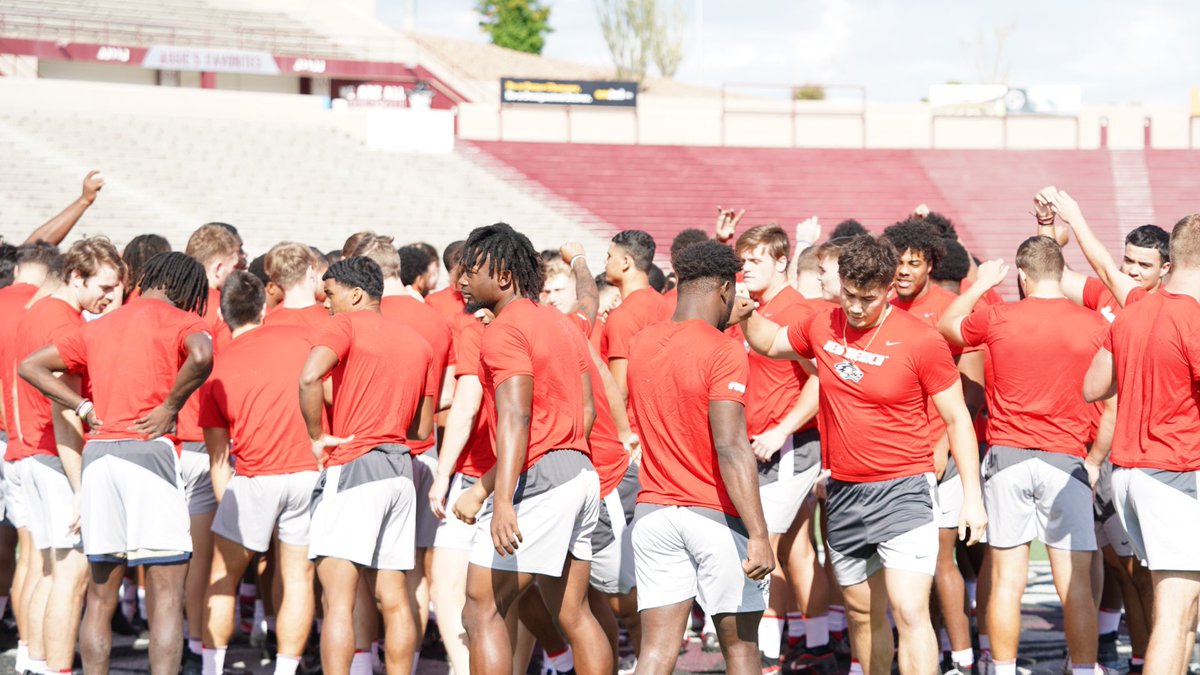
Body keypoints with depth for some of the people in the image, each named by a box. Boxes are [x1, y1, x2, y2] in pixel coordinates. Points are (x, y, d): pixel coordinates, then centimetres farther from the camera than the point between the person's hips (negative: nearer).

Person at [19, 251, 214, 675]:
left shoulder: (100, 327, 19)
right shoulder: (181, 321, 2)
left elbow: (30, 366, 19)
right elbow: (201, 356, -22)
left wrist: (83, 407, 13)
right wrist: (171, 407, -8)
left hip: (98, 453, 6)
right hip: (148, 450, -5)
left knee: (100, 597, 12)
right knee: (167, 596, -4)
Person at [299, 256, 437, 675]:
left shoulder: (347, 323, -3)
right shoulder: (417, 342, 17)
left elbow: (310, 376, -23)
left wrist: (316, 437, -11)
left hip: (353, 467, -7)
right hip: (399, 468, 7)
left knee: (338, 599, -10)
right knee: (393, 601, 11)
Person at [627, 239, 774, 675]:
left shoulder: (641, 345, 6)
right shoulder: (723, 353, -14)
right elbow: (731, 448, -22)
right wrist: (758, 535, -24)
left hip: (654, 511, 5)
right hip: (717, 515, -5)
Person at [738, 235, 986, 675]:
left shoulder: (921, 340, -11)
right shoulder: (823, 327, 3)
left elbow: (957, 419, -5)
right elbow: (770, 343, 23)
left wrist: (972, 497, -8)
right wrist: (746, 317, 1)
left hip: (904, 491, -5)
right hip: (843, 492, 6)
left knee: (910, 613, -16)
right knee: (863, 614, 16)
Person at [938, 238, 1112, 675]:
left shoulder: (997, 318, -3)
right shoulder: (1094, 325, -2)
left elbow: (945, 327, 18)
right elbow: (1113, 403, -1)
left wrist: (981, 284, 30)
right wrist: (1094, 461, 9)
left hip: (1007, 458, 0)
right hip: (1066, 460, 0)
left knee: (1007, 580, 5)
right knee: (1074, 582, 1)